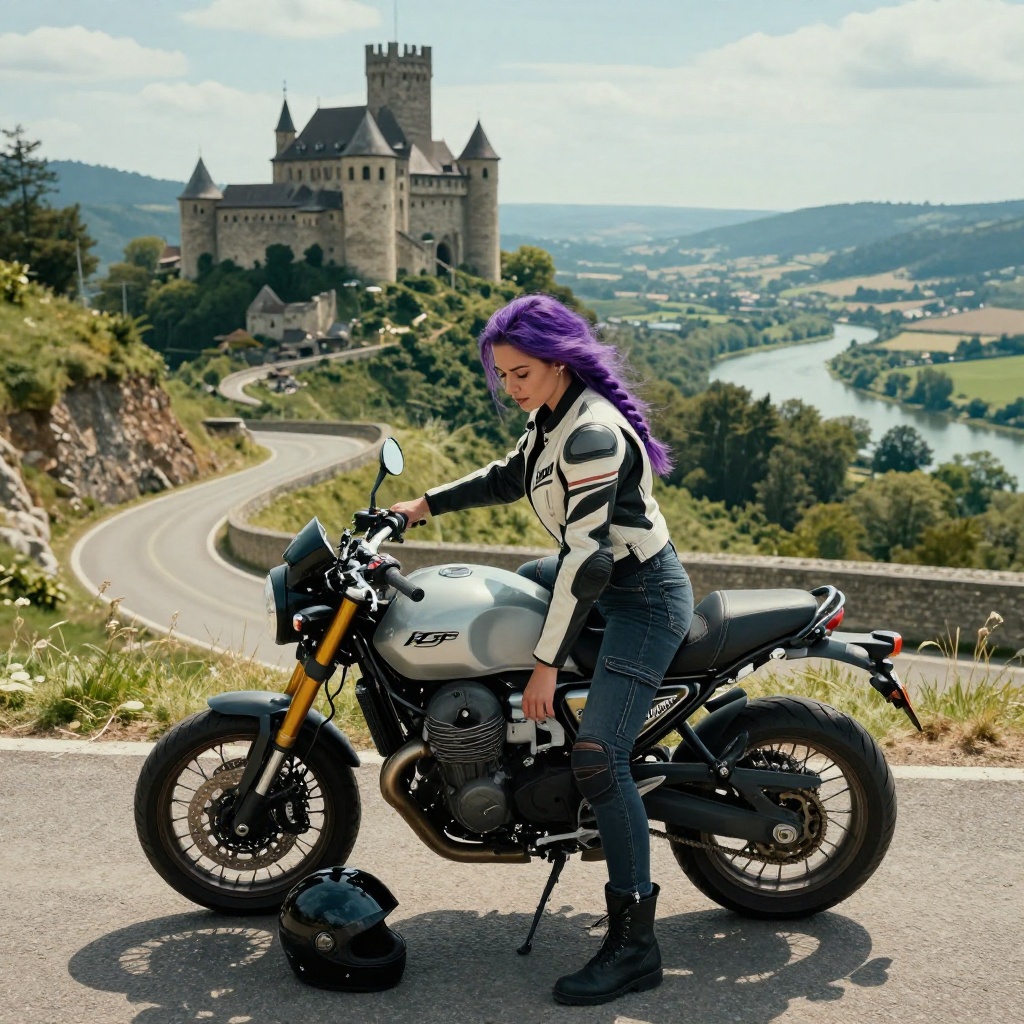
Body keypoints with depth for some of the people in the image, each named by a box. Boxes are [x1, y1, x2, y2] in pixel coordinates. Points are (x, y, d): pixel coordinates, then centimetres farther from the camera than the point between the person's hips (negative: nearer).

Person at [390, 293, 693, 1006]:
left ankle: (635, 944, -17)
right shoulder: (554, 417, 4)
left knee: (597, 758, -21)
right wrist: (427, 504, 17)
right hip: (607, 577, 11)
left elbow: (586, 559, -30)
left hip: (644, 599, -11)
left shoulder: (593, 434, -26)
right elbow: (512, 476, 24)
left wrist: (546, 665, -28)